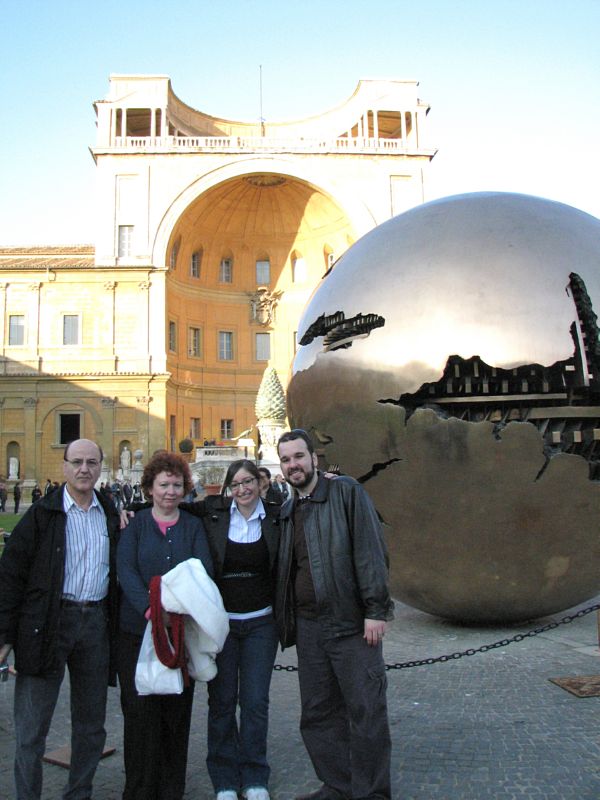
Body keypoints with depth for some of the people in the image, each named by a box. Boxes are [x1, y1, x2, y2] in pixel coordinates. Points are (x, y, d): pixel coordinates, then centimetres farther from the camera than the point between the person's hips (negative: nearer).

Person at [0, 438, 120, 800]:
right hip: (48, 624, -4)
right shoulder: (43, 513, -4)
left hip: (96, 621, 4)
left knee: (92, 726, 14)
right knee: (32, 728, 2)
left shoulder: (111, 515, 9)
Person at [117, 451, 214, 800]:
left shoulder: (194, 526, 9)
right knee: (140, 709, 0)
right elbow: (125, 569, -8)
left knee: (177, 711, 6)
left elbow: (204, 568, -3)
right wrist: (149, 606, -24)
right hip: (138, 628, -1)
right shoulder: (135, 524, 5)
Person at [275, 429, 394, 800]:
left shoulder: (347, 492, -5)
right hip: (308, 626, 7)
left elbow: (371, 550, -11)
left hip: (352, 623, -6)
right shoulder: (287, 511, 14)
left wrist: (376, 609, -16)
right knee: (318, 713, 13)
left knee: (366, 711, 1)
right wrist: (286, 621, 13)